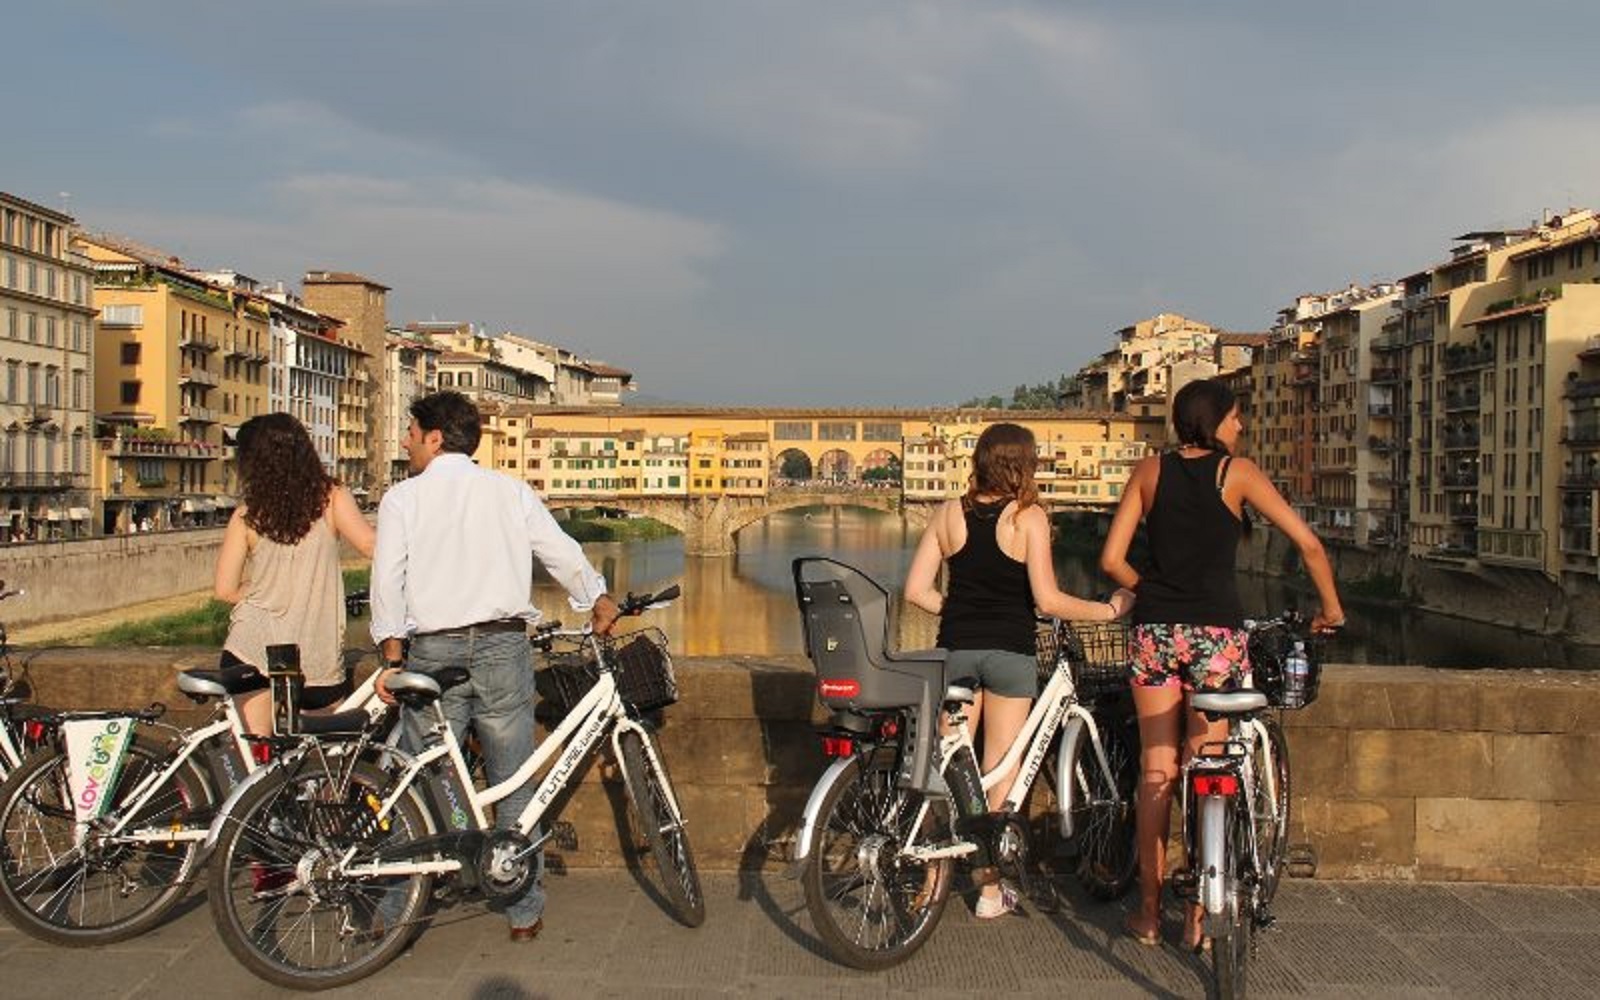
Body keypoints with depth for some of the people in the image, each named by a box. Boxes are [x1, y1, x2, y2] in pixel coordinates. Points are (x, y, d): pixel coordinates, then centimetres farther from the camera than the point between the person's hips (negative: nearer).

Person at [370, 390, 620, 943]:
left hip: (434, 652, -1)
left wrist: (391, 654, 0)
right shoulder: (511, 490, 8)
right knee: (514, 784, 9)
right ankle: (525, 911, 15)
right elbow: (564, 553, 8)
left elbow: (388, 578, -3)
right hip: (503, 648, 1)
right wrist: (599, 601, 23)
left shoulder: (403, 498, 4)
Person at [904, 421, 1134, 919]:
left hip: (956, 649, 3)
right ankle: (991, 891, 16)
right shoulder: (1029, 517, -8)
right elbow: (1047, 600, -15)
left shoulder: (949, 513, 2)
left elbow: (917, 590, -1)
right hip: (1009, 651, -3)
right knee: (1000, 771, 8)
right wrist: (1110, 609, -2)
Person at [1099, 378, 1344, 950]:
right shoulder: (1237, 472, -1)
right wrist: (1330, 610, 10)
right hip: (1216, 633, -2)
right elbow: (1308, 544, -4)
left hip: (1154, 631, 2)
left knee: (1156, 773, 9)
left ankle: (1149, 913, 16)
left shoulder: (1150, 471, 7)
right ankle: (1199, 918, 12)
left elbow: (1111, 560, 3)